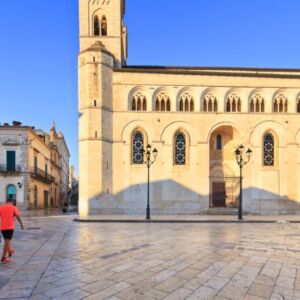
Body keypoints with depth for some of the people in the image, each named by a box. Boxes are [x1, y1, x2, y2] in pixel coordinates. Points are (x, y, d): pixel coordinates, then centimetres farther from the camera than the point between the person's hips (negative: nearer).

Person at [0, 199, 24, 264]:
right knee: (7, 242, -2)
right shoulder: (14, 208, -1)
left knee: (7, 241, 23)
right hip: (10, 227, -4)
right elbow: (18, 217, -9)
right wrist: (21, 224, 1)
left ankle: (10, 251, 40)